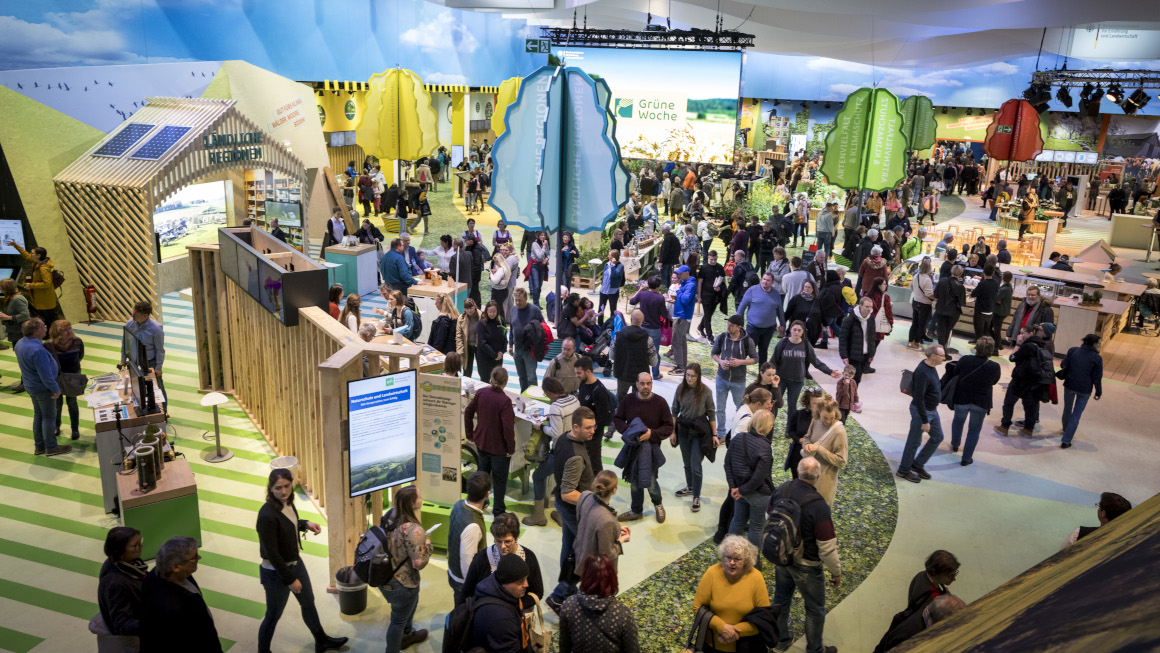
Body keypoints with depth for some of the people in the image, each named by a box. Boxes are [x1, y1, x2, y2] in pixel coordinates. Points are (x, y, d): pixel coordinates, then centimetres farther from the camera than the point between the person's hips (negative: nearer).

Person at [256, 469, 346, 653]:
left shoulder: (287, 502, -8)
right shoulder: (267, 515, -31)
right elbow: (272, 553, -26)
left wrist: (306, 524, -3)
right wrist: (290, 579, -19)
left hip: (295, 562, 9)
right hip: (276, 572, -9)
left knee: (308, 603, 25)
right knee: (274, 615, 12)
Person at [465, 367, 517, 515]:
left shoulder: (481, 393, -8)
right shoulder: (504, 401, -26)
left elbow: (468, 412, 2)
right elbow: (508, 428, -26)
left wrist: (470, 434, 13)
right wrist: (511, 448, -13)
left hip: (481, 442, 6)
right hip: (499, 447, -6)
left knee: (482, 472, 24)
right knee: (500, 479, 12)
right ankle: (498, 510, 23)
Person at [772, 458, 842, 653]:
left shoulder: (780, 490, -14)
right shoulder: (818, 506, -32)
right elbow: (827, 547, -25)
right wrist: (836, 571, -7)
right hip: (806, 566, -5)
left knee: (781, 599, 26)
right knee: (815, 609, 18)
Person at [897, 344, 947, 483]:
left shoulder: (931, 367, 1)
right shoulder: (923, 373, -28)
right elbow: (919, 398, -27)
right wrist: (924, 421, -23)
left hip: (932, 410, 10)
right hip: (921, 411, -10)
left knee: (937, 437, 17)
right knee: (914, 442, 3)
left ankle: (917, 464, 29)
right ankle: (903, 470, 20)